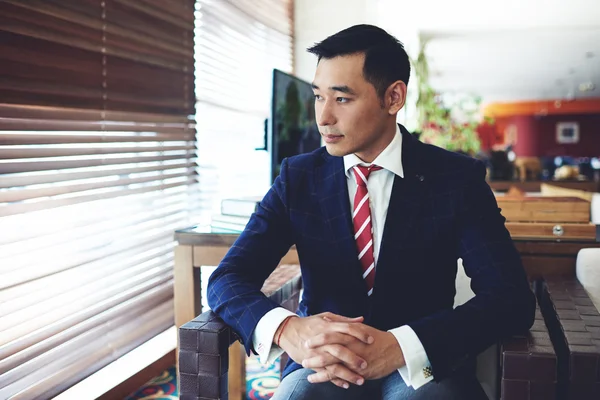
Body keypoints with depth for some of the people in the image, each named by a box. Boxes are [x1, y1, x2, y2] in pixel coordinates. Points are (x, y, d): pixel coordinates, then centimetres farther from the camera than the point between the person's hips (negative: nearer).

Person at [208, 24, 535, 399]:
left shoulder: (458, 178, -4)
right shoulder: (299, 177, 1)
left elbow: (512, 298, -12)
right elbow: (227, 279, -5)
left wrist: (400, 346, -29)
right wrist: (287, 328, -28)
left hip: (423, 366, 0)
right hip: (324, 364, 1)